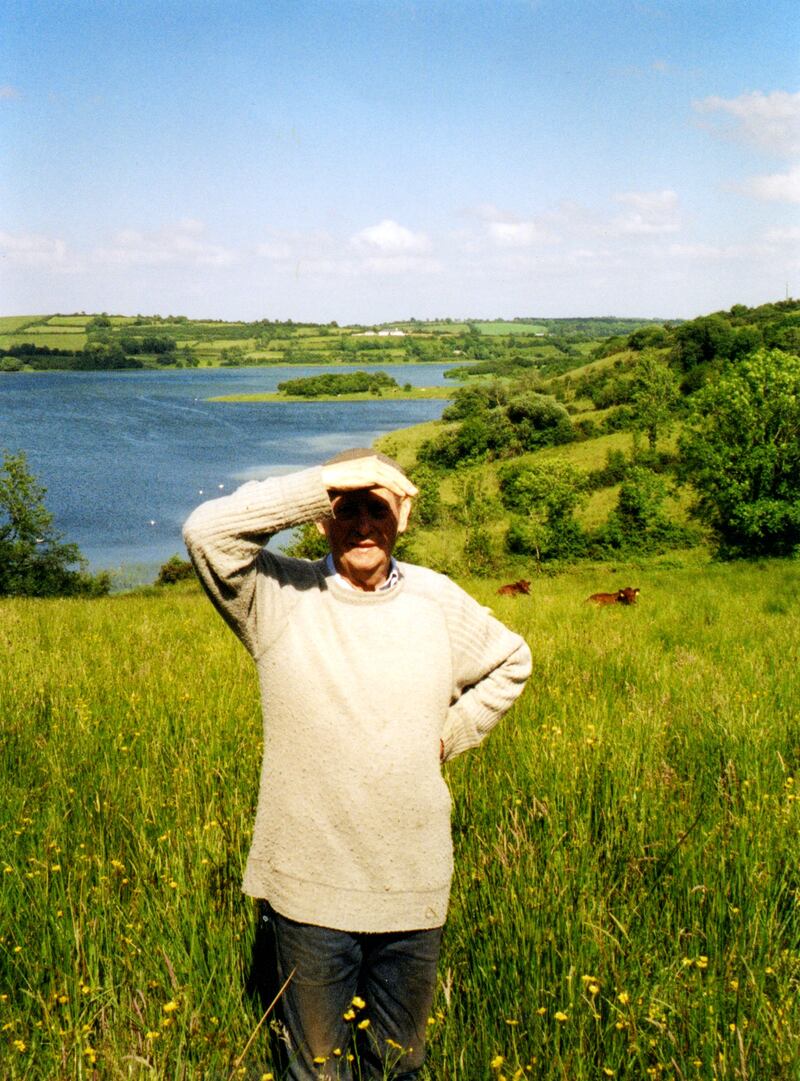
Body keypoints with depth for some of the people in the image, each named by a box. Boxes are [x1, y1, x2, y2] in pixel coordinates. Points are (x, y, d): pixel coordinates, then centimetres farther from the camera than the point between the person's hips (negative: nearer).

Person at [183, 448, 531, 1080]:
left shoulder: (437, 599, 3)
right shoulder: (280, 597, -7)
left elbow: (510, 662, 21)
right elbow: (207, 531, -25)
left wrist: (451, 736, 9)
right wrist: (324, 483, -25)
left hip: (413, 887, 3)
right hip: (310, 886, -3)